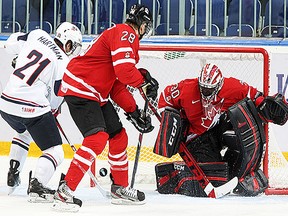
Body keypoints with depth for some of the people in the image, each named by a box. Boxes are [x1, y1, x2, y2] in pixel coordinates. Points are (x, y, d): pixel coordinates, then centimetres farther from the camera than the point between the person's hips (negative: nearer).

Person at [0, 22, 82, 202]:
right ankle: (36, 186, -21)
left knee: (24, 132, 38)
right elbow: (55, 98, 2)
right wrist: (52, 112, 23)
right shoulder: (64, 64, -3)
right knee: (55, 152, 0)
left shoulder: (38, 35, 8)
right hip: (32, 107, -7)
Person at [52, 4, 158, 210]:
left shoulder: (128, 39, 22)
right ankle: (65, 191, -24)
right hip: (79, 89, -11)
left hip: (97, 95, 11)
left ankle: (120, 188, 30)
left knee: (119, 136, 16)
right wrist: (145, 81, -7)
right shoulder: (125, 33, -11)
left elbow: (118, 87, 21)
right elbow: (124, 70, -25)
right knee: (97, 138, -22)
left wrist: (134, 112, 14)